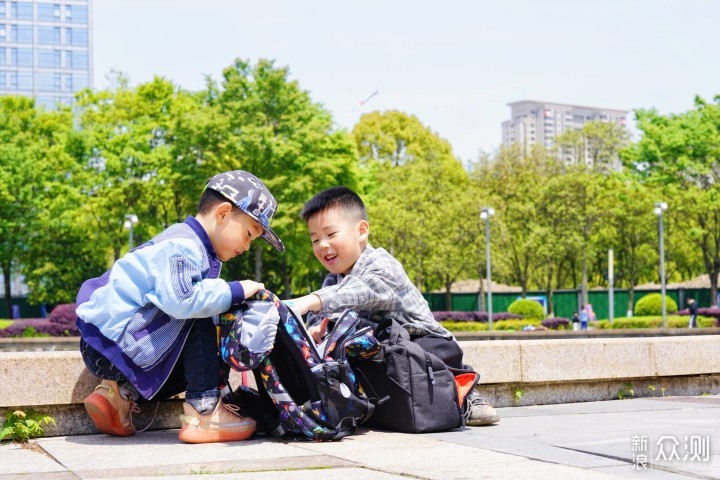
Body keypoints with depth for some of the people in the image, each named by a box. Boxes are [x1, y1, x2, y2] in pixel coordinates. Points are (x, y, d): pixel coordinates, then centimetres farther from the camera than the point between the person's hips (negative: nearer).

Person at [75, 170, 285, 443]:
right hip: (114, 346, -11)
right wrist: (234, 291, -24)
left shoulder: (188, 244, 15)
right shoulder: (181, 247, -19)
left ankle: (121, 394, 7)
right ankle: (203, 413, -15)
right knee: (198, 323, -15)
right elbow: (180, 300, -36)